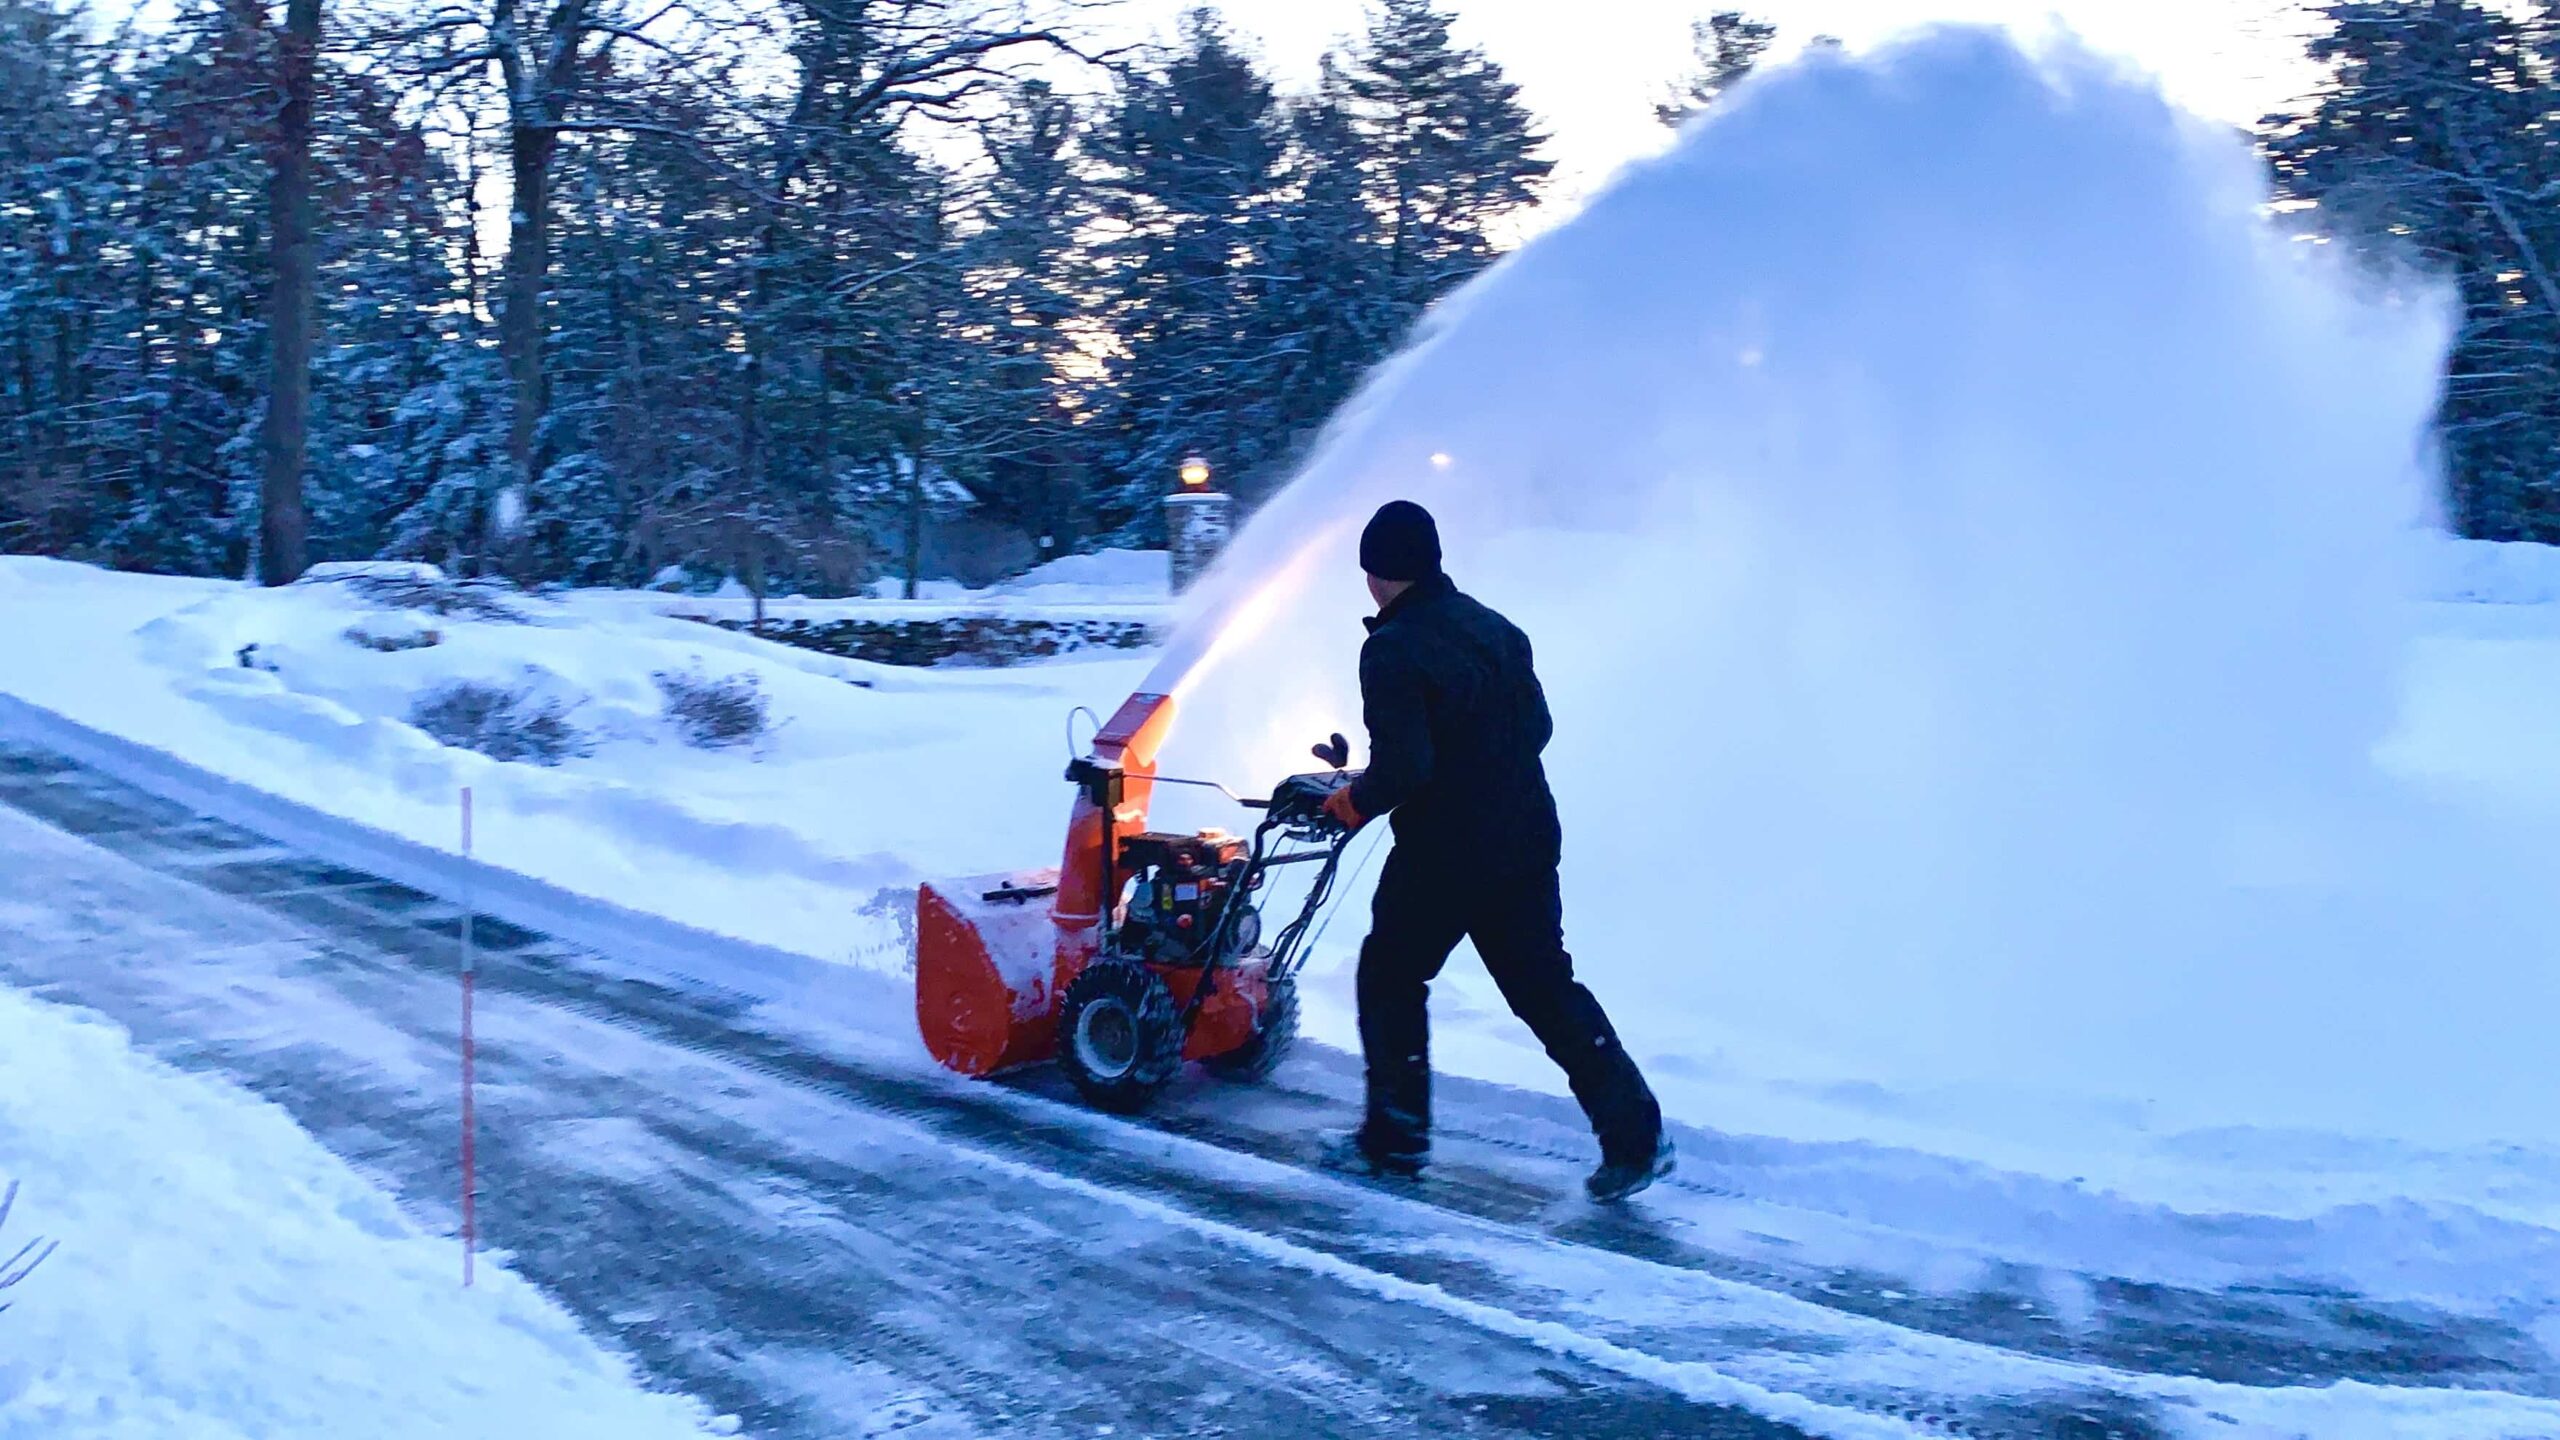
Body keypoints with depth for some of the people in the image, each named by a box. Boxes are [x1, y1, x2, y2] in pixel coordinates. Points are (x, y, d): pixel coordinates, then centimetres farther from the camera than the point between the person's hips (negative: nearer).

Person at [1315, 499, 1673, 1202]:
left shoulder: (1392, 650, -15)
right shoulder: (1495, 628, 9)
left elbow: (1402, 766, -23)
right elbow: (1538, 726, 15)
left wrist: (1357, 801, -4)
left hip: (1440, 854, -7)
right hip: (1527, 842, 7)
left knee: (1391, 979, 14)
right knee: (1546, 987, 12)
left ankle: (1394, 1138, 21)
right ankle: (1634, 1136, 7)